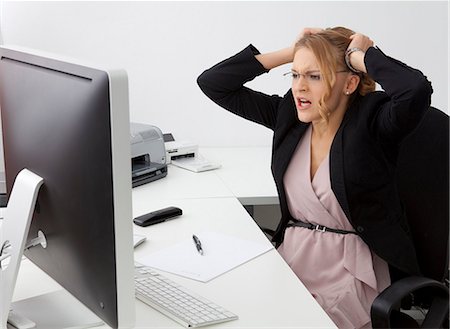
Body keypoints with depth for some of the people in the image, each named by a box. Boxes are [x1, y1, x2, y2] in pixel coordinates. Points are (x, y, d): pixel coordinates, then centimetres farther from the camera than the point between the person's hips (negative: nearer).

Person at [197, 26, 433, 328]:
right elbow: (213, 83, 3)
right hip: (291, 257, 5)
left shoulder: (372, 120, -12)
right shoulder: (288, 113, 3)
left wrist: (359, 56, -17)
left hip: (350, 273, -5)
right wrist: (290, 53, -3)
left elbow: (416, 89, -34)